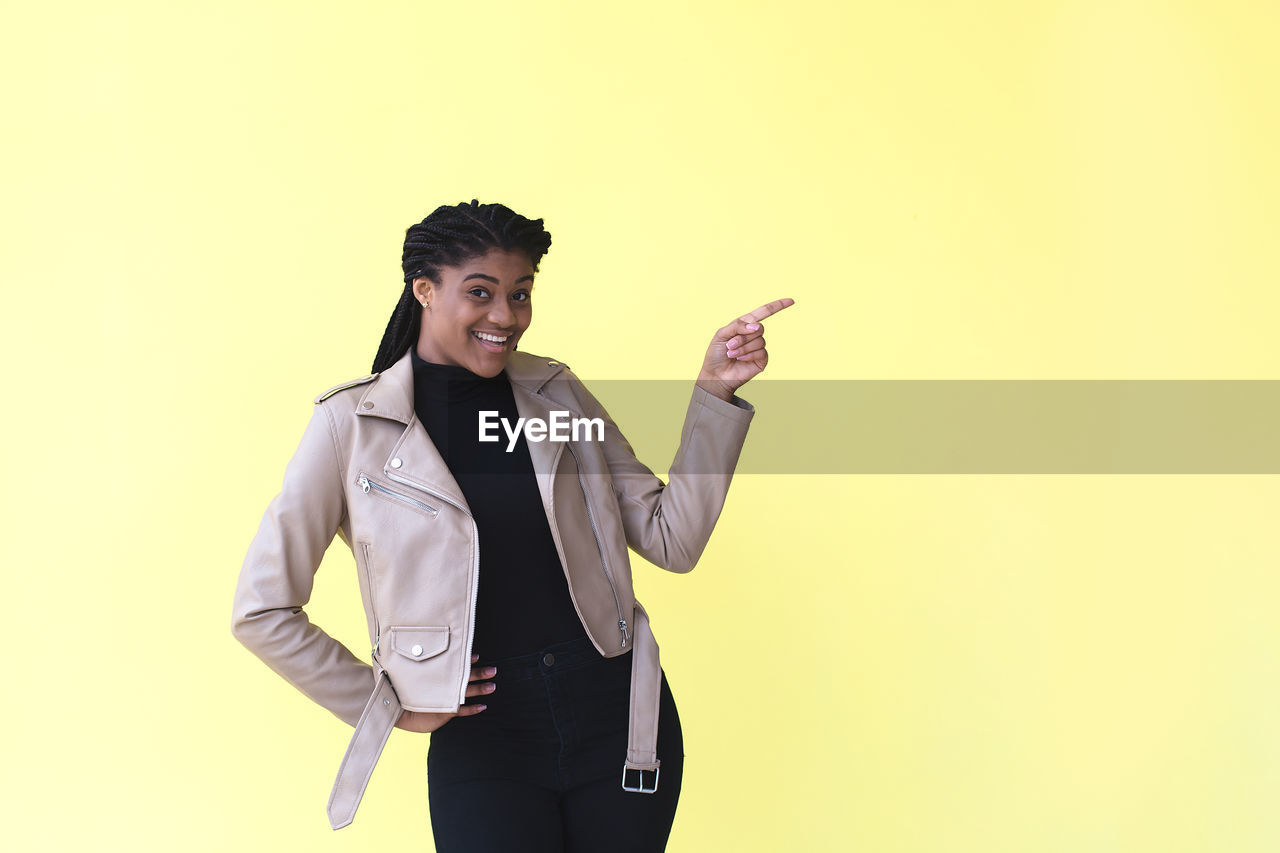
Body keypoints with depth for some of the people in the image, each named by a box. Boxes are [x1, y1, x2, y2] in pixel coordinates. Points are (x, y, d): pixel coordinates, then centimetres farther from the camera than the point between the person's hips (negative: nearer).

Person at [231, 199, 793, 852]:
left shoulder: (556, 392, 6)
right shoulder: (352, 423, -4)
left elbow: (671, 540, 2)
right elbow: (262, 610, -1)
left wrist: (715, 392, -6)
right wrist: (387, 703, 0)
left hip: (618, 712, 3)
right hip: (482, 739, -3)